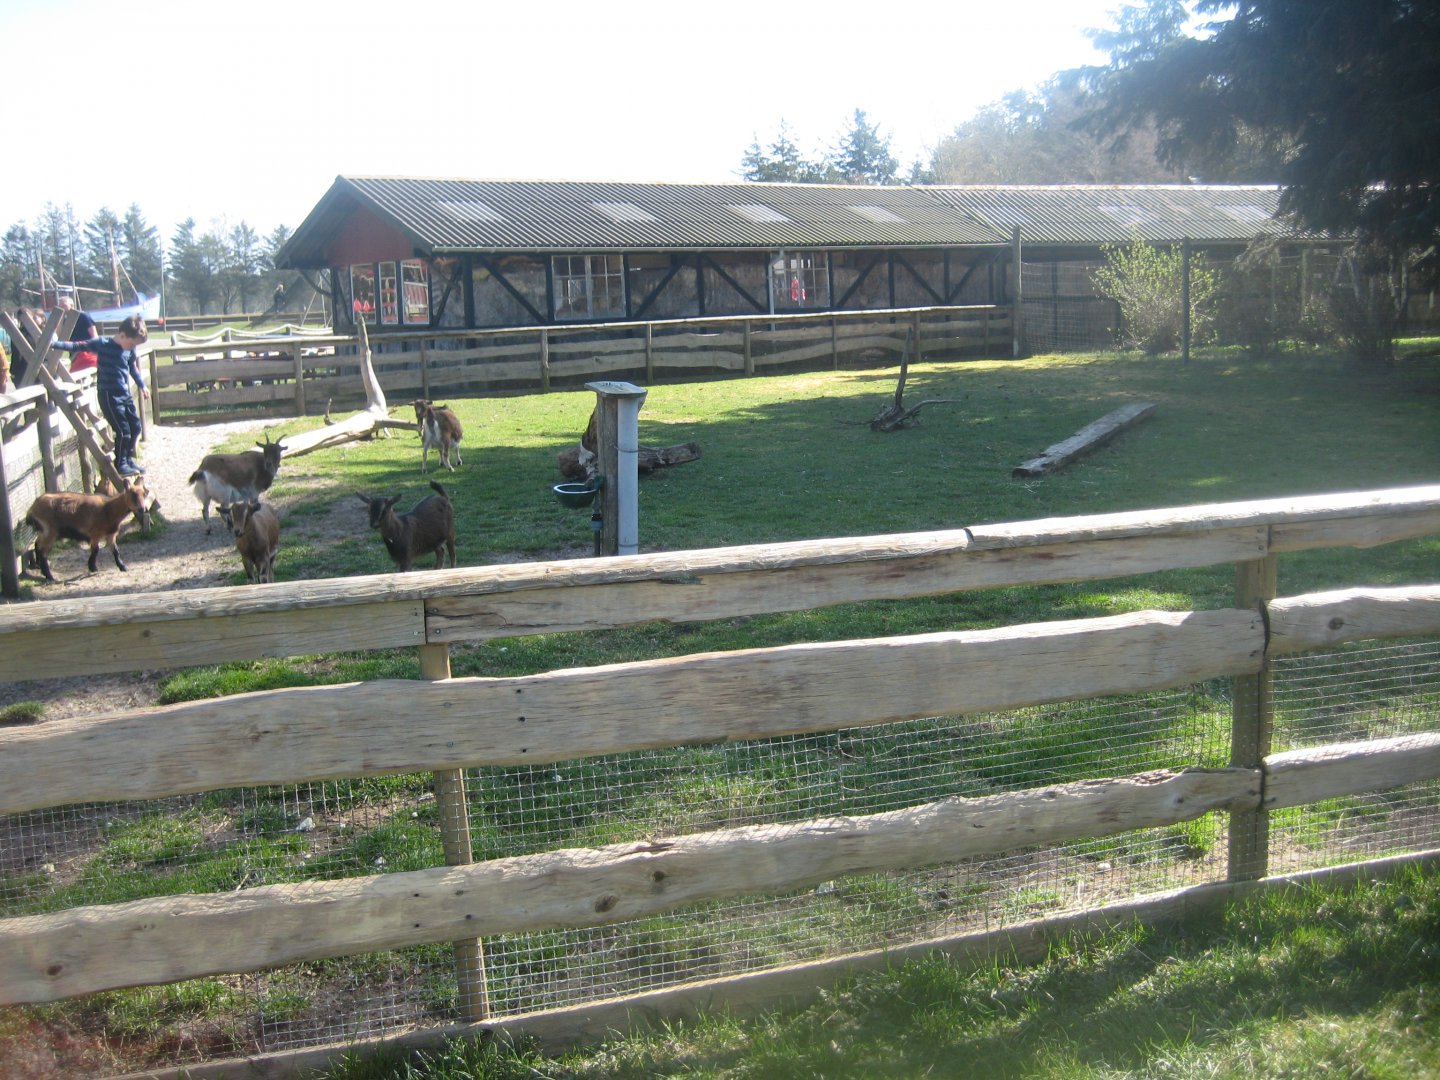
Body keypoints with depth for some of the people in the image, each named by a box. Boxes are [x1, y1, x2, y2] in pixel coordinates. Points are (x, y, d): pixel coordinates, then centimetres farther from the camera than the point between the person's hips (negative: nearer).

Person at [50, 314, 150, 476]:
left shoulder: (130, 350, 3)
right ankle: (120, 465, 8)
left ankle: (128, 459, 30)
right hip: (109, 395, -7)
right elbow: (77, 346, -13)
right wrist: (54, 344, -21)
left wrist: (142, 385, 31)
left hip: (125, 394, 7)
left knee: (135, 427, 12)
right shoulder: (102, 344, -13)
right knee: (123, 431, -8)